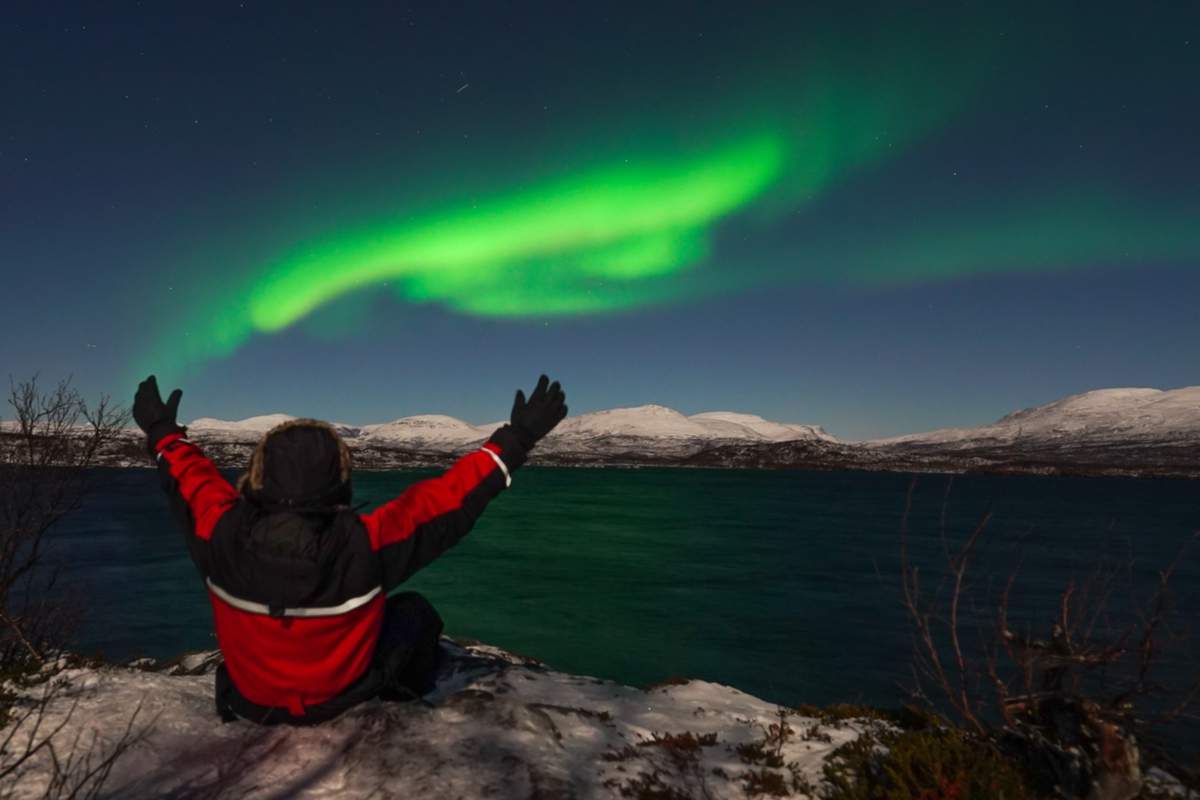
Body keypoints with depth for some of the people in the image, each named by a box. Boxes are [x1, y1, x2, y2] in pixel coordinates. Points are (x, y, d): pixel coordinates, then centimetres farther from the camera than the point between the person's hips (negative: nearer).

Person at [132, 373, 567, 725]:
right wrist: (514, 441, -19)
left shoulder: (224, 535, -26)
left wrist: (162, 432, 15)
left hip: (250, 700, 3)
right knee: (414, 611, 18)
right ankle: (404, 696, 39)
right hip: (336, 698, -3)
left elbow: (190, 478, -6)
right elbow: (444, 499, -28)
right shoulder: (364, 544, -35)